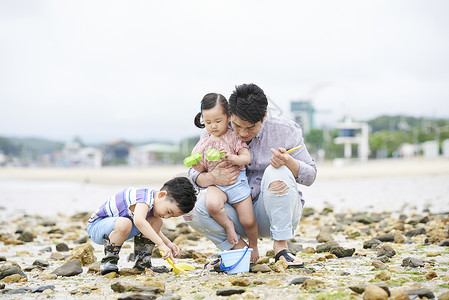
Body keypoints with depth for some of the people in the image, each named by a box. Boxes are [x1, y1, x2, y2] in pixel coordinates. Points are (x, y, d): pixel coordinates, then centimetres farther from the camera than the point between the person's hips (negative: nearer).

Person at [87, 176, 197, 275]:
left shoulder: (154, 201, 0)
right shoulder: (145, 198, -30)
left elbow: (152, 229, 16)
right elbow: (138, 221, -52)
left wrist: (168, 243, -1)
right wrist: (161, 244, -51)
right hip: (95, 227, -9)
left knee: (156, 222, -2)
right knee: (124, 223, -41)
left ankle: (141, 261, 3)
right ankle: (108, 262, -20)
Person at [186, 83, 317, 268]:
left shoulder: (285, 131, -6)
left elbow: (310, 176, -4)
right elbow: (194, 172, 4)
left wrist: (288, 162, -27)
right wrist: (212, 178, -21)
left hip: (277, 213, -2)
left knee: (276, 172, -32)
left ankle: (280, 246, -22)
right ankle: (240, 248, -9)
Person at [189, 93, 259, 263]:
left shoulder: (234, 137, -1)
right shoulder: (204, 143, 8)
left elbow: (246, 158, -8)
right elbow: (202, 169, 12)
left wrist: (232, 157, -26)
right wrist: (196, 165, -11)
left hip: (237, 181, -1)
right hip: (216, 184, 1)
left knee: (248, 221, -2)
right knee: (212, 204, -34)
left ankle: (253, 245, 30)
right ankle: (227, 225, -4)